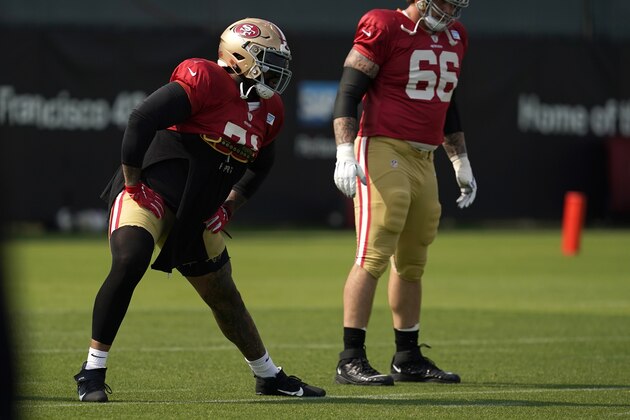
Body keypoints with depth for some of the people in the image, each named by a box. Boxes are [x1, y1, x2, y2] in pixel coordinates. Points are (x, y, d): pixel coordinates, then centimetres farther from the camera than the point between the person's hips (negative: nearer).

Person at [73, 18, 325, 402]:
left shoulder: (269, 111, 8)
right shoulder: (205, 80, -17)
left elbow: (260, 164, 27)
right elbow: (142, 120, -25)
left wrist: (230, 206, 14)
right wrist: (133, 184, -20)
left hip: (195, 216, 8)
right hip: (151, 191, -8)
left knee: (225, 298, 17)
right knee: (129, 262, -30)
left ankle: (268, 376, 35)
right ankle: (92, 373, -21)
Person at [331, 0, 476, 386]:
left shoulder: (455, 38, 16)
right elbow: (347, 95, -10)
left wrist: (461, 163, 26)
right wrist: (345, 152, -19)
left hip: (423, 161, 8)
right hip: (383, 151, -8)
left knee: (412, 263, 12)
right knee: (375, 256, -13)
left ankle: (409, 358, 21)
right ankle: (351, 360, -13)